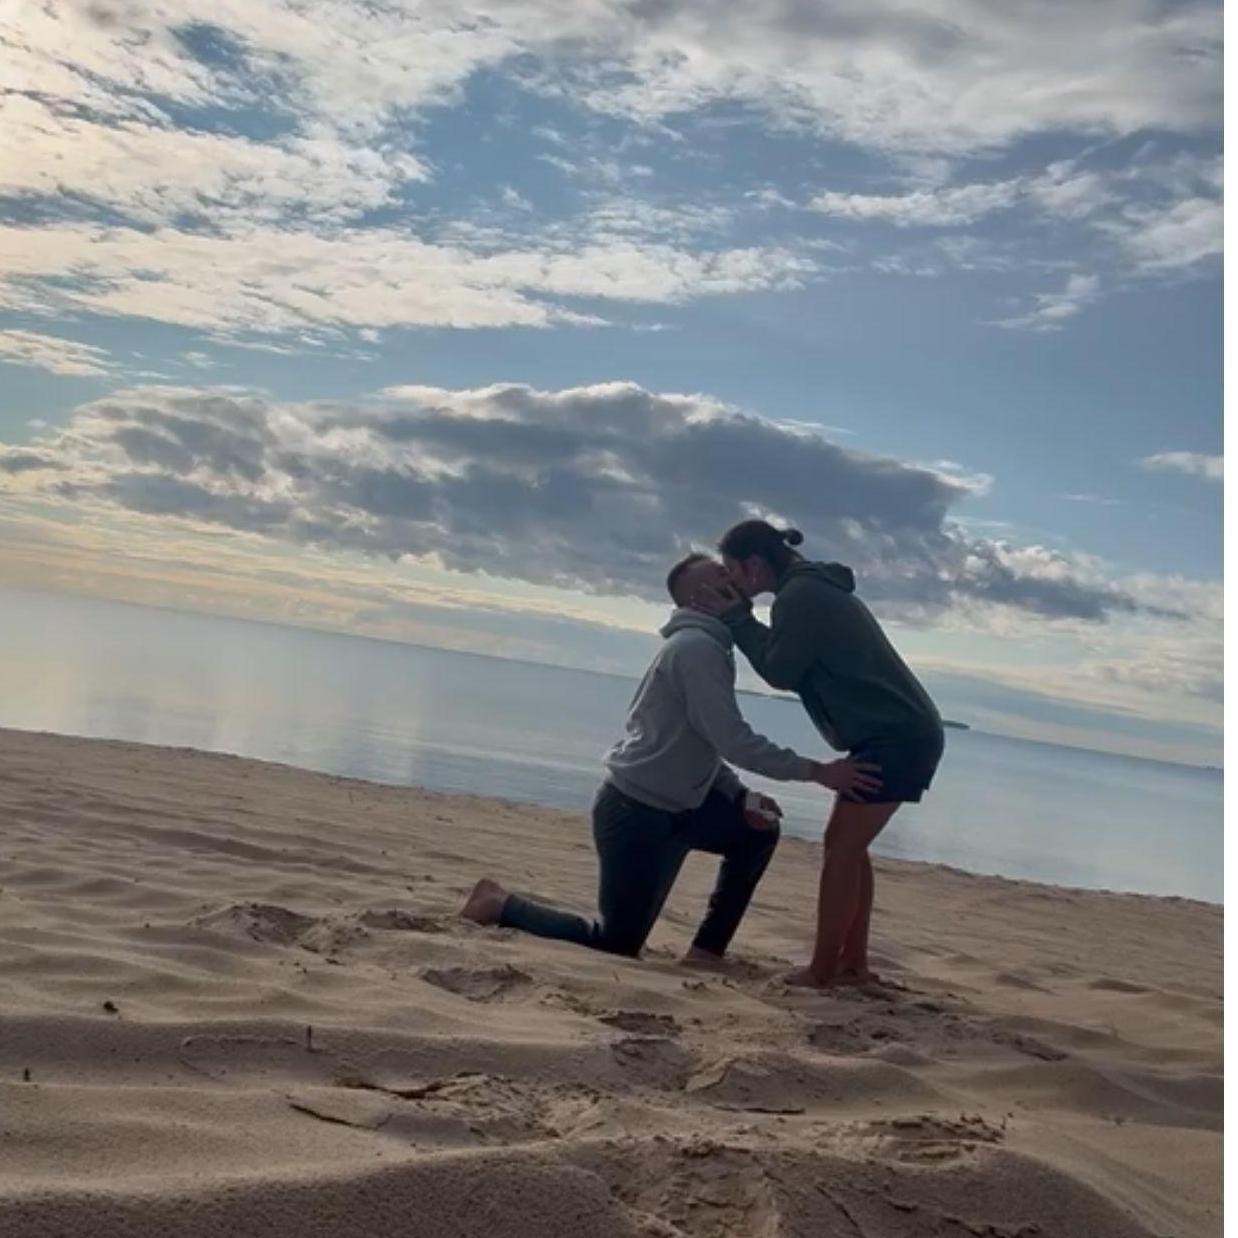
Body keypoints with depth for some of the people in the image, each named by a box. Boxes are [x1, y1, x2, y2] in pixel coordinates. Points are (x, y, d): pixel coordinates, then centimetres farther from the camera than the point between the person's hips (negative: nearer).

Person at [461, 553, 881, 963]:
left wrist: (742, 797, 6)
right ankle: (503, 905, 11)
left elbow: (706, 746, 17)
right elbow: (733, 741, -25)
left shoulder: (704, 646, 14)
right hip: (635, 812, -10)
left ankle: (706, 949, 14)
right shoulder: (697, 646, -18)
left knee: (758, 831, 12)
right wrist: (815, 771, -24)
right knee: (616, 946, 0)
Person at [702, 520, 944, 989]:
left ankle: (822, 969, -2)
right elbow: (789, 658, 18)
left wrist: (737, 619, -4)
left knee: (841, 849, -6)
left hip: (897, 736, -10)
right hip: (904, 732, 10)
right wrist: (741, 621, 8)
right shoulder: (816, 588, 18)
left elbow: (780, 671, -12)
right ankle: (853, 963, 15)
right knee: (847, 846, 12)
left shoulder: (799, 594, -14)